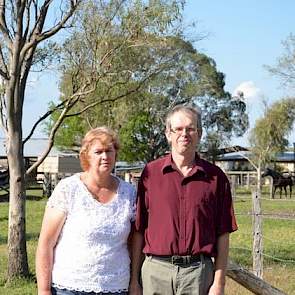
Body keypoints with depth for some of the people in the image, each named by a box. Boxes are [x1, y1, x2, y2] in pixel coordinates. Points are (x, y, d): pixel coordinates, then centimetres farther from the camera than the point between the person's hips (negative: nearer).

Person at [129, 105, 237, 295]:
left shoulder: (216, 177, 4)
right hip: (156, 271, 0)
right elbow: (138, 230, 4)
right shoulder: (150, 173, 3)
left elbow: (222, 235, 3)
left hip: (199, 272, 0)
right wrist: (134, 280, 2)